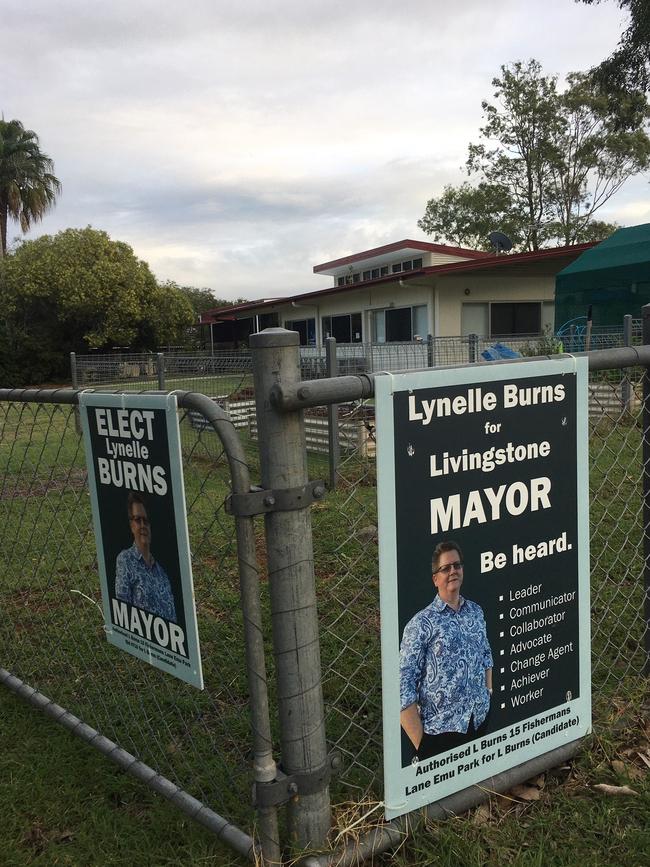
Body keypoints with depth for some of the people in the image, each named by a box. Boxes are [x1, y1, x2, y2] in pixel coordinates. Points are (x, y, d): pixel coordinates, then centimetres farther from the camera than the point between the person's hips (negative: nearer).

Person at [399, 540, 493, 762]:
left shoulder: (475, 611, 4)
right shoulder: (421, 624, -15)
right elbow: (404, 689, -15)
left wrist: (489, 695, 11)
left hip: (481, 720, 6)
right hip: (439, 729, -6)